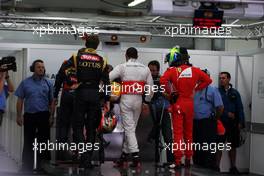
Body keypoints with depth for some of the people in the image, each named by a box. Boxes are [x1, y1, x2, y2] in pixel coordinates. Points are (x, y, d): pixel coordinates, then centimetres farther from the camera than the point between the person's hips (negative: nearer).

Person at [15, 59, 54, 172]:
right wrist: (19, 116, -2)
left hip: (44, 116, 0)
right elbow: (20, 100, 5)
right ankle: (27, 166, 10)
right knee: (28, 142, 3)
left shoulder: (47, 83, 7)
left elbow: (51, 101, 6)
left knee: (43, 141, 2)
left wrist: (51, 116, -2)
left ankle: (42, 165, 10)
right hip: (29, 115, 0)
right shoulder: (25, 83, 6)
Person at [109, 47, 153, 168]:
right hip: (138, 100, 4)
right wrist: (147, 101, 18)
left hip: (126, 99, -4)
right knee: (130, 128, 13)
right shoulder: (145, 69, 7)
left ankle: (136, 157, -12)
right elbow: (150, 87, 8)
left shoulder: (122, 67, -4)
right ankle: (124, 156, 20)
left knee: (129, 128, -2)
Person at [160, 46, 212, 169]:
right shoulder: (194, 70, 2)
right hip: (190, 103, 3)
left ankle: (177, 161, -2)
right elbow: (208, 80, 7)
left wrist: (170, 92, -10)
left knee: (177, 132, 0)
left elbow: (163, 80, -24)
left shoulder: (172, 70, -9)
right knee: (188, 132, 15)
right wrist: (196, 89, 8)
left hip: (177, 103, -3)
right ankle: (188, 159, 20)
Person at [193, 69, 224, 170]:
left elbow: (220, 107, -7)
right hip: (195, 123, 6)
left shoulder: (213, 90, -3)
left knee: (208, 150, -7)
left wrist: (215, 118, 2)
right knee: (197, 149, 10)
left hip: (208, 124, -6)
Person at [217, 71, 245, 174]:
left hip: (233, 123, 3)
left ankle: (233, 167, 18)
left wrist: (241, 122, -3)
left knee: (233, 146, 9)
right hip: (221, 122, -3)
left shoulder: (234, 93, 9)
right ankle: (217, 166, 5)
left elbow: (240, 108, 6)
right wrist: (227, 113, -17)